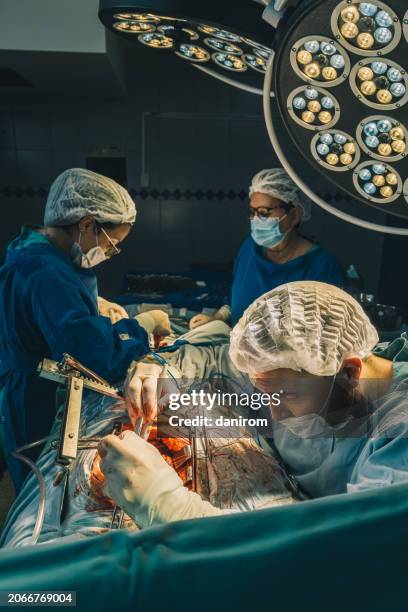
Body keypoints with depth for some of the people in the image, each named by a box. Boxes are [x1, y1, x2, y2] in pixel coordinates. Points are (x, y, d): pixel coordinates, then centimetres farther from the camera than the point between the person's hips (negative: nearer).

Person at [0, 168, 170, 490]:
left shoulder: (31, 248, 1)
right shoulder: (45, 273, -32)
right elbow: (96, 355, -39)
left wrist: (96, 303, 6)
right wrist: (143, 324, -23)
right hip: (41, 410, -9)